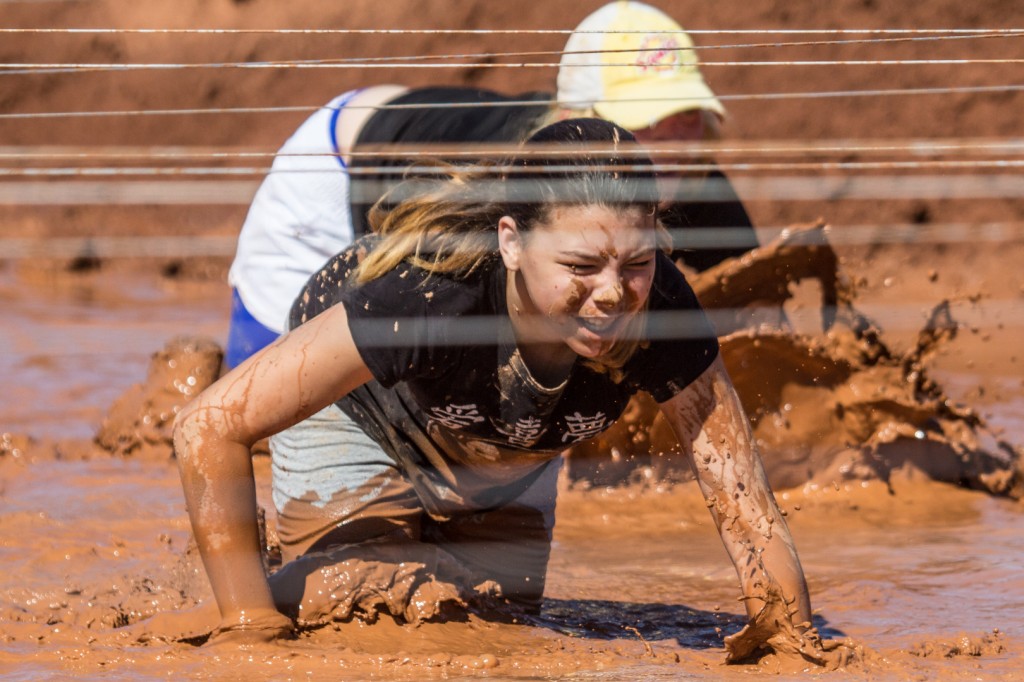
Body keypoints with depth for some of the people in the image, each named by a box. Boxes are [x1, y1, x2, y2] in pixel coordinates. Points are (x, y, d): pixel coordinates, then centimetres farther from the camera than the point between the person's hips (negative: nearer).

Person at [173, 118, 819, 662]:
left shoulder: (662, 313, -38)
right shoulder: (428, 293, -46)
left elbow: (748, 512, -29)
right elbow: (210, 427, -41)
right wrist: (250, 623, -38)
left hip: (510, 461, 4)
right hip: (364, 433, -4)